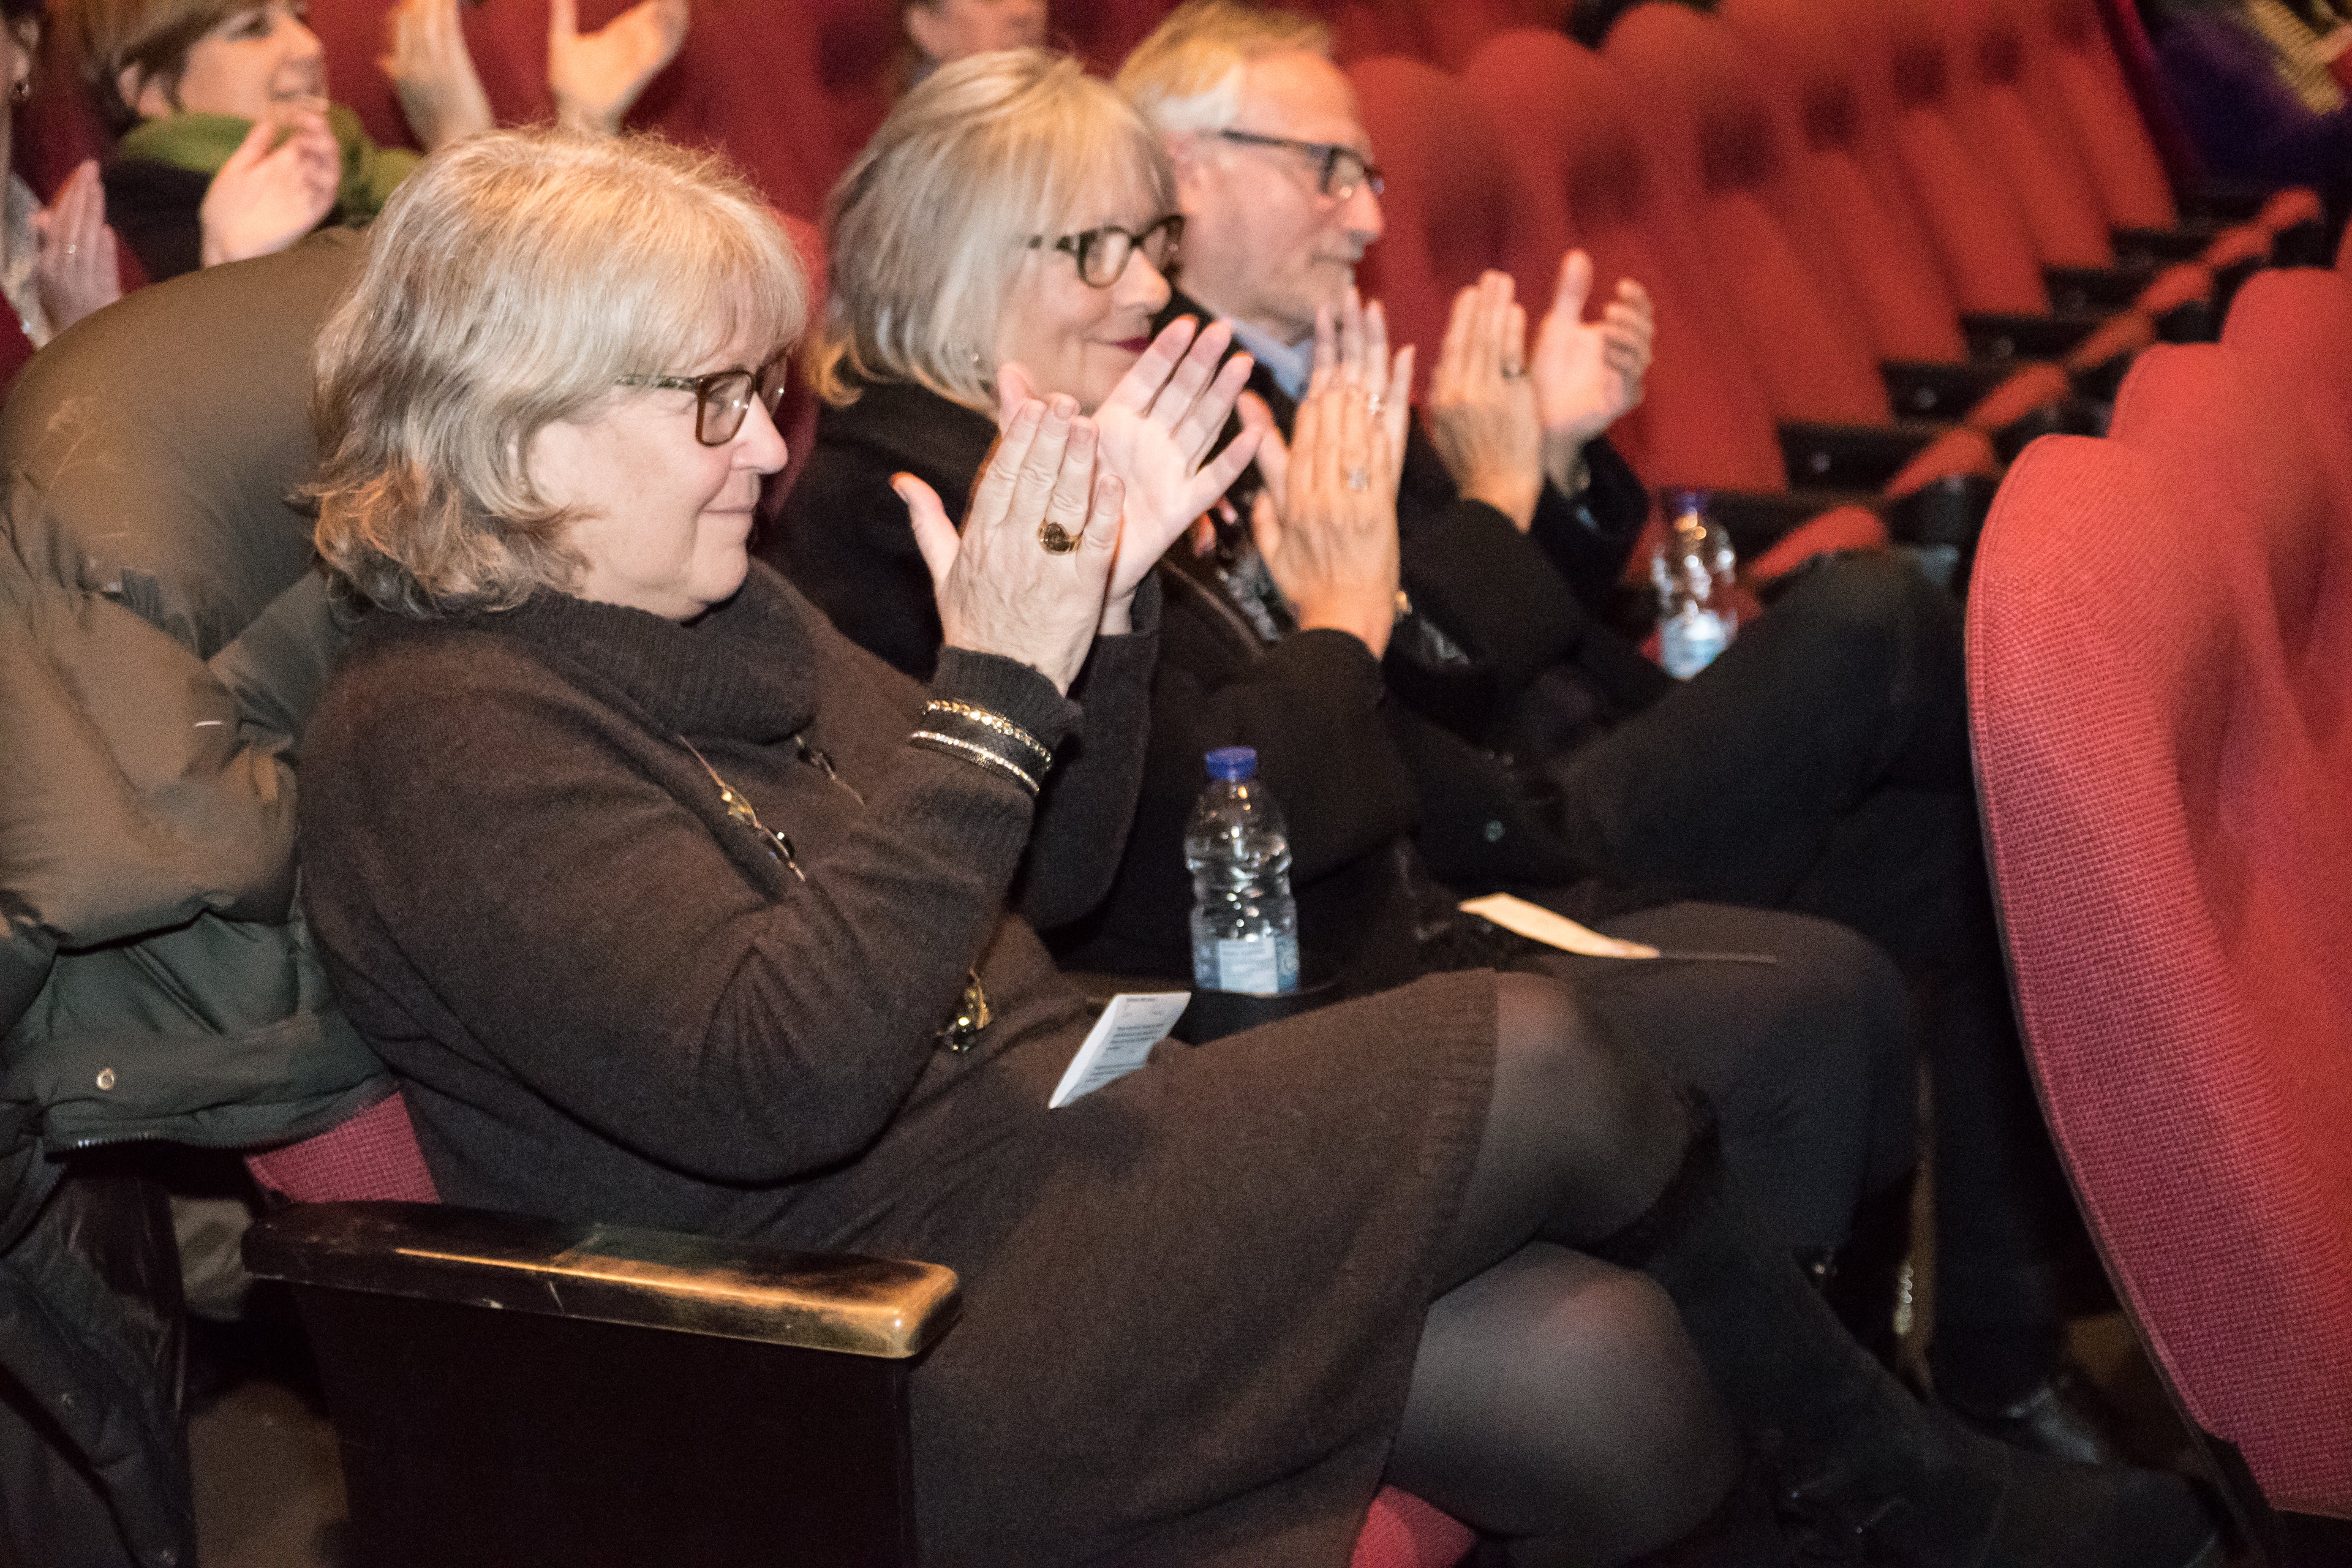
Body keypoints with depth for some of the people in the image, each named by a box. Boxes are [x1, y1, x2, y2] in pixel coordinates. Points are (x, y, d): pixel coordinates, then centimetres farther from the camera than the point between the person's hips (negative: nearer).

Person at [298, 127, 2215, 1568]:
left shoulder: (713, 615, 12)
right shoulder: (439, 739, -15)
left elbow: (1032, 884, 17)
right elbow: (777, 1081, -28)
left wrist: (1097, 598, 0)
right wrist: (994, 685, -27)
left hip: (1028, 1173, 8)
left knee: (1605, 1378, -11)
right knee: (1541, 1064, -12)